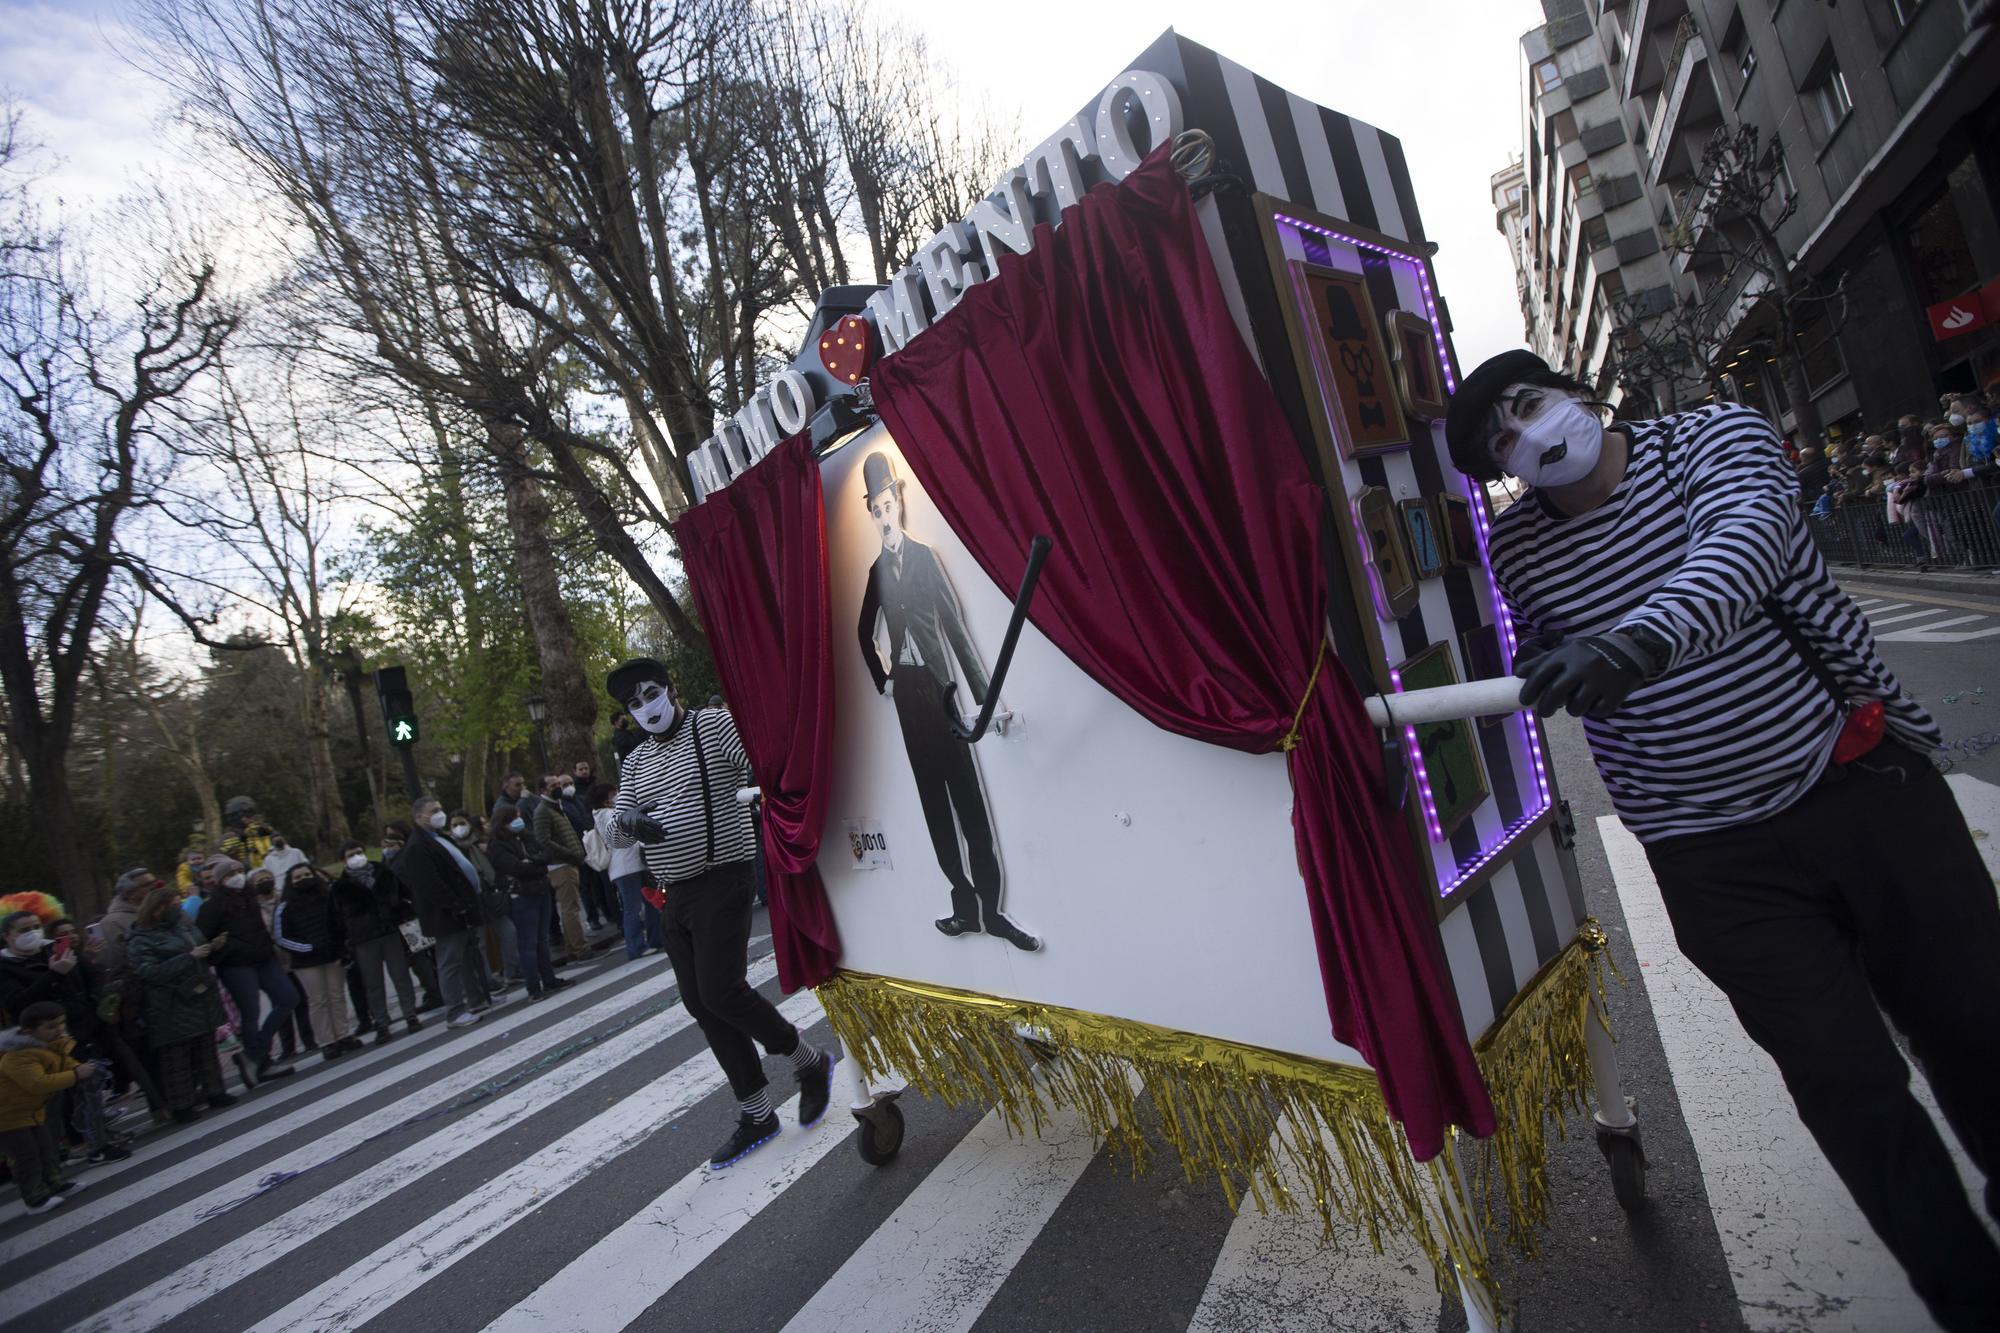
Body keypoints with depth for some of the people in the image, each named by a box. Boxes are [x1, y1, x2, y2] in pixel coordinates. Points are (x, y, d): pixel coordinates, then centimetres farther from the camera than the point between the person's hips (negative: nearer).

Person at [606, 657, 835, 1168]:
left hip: (721, 882, -7)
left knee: (721, 991, -16)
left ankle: (811, 1063, 9)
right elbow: (617, 831, 11)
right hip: (673, 894, 7)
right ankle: (756, 1114, 20)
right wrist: (628, 823, -12)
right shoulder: (636, 763, 15)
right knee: (701, 1004, 7)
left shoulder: (714, 726, -4)